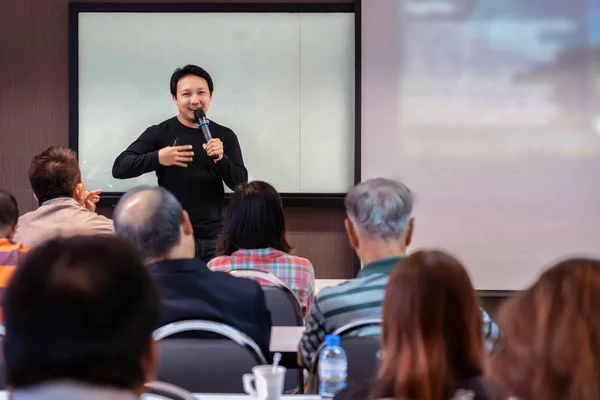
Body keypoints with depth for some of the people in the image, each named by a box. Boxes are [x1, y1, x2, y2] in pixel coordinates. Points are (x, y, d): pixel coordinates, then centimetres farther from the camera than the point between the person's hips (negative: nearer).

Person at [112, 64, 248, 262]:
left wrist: (221, 159, -18)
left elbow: (241, 184, 0)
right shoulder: (159, 133, -1)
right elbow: (119, 168, -6)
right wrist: (157, 158, -21)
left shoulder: (224, 136, 5)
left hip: (212, 240, 2)